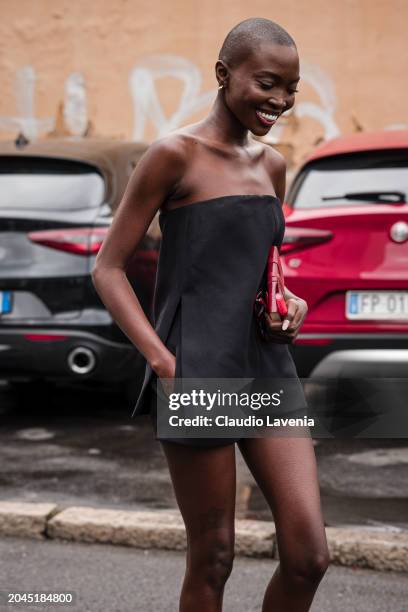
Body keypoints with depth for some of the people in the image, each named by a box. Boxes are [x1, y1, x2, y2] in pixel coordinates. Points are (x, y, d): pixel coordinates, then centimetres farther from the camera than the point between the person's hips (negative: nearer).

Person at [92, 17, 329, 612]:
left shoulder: (271, 164, 13)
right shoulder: (176, 154, -6)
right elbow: (108, 267, -5)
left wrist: (288, 301, 4)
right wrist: (162, 360, -15)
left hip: (268, 368, 6)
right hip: (198, 376, -6)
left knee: (308, 556, -1)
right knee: (212, 560, 3)